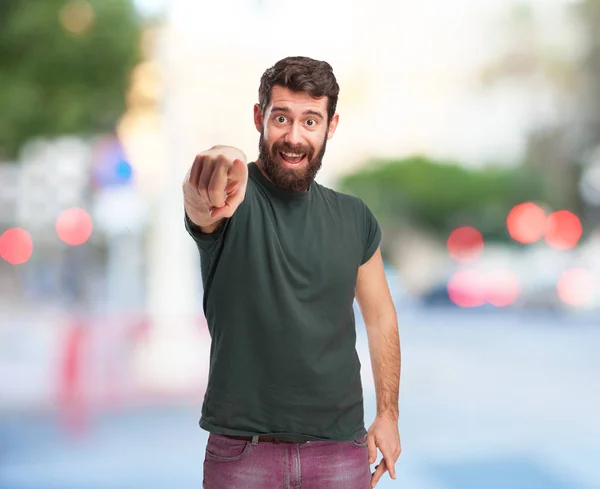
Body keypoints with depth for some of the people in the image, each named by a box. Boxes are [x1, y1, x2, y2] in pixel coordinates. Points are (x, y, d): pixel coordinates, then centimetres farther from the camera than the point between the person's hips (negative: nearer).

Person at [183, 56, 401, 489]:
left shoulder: (354, 219, 5)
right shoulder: (235, 197, -8)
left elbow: (381, 317, 15)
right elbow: (201, 204, -33)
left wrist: (388, 413, 12)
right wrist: (205, 194, -57)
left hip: (340, 447, 3)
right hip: (242, 449, -3)